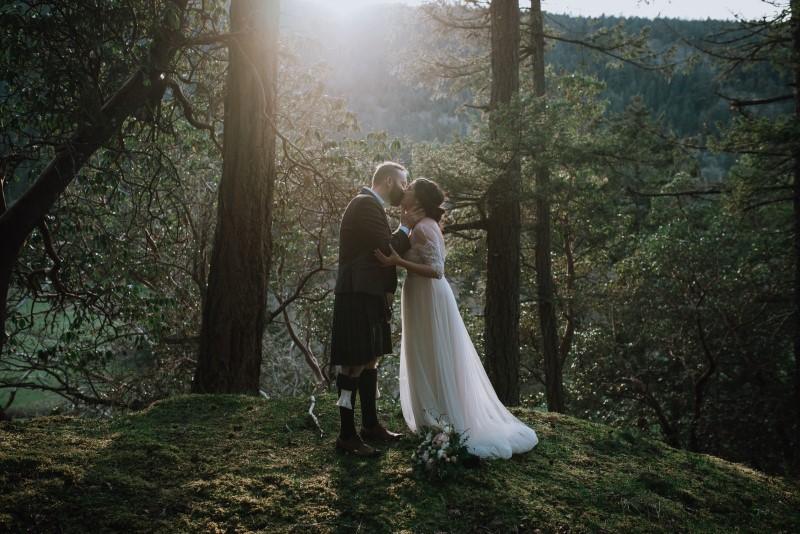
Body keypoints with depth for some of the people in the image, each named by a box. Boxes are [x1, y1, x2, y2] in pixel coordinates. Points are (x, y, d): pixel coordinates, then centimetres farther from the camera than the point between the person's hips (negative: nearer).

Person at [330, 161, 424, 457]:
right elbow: (386, 250, -18)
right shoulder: (366, 204, -13)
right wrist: (406, 227, -5)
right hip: (358, 295, -11)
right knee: (355, 364, -7)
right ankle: (347, 435, -2)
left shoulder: (370, 205, 19)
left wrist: (404, 229, 5)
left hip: (369, 295, 11)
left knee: (370, 360, 17)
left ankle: (370, 425, 28)